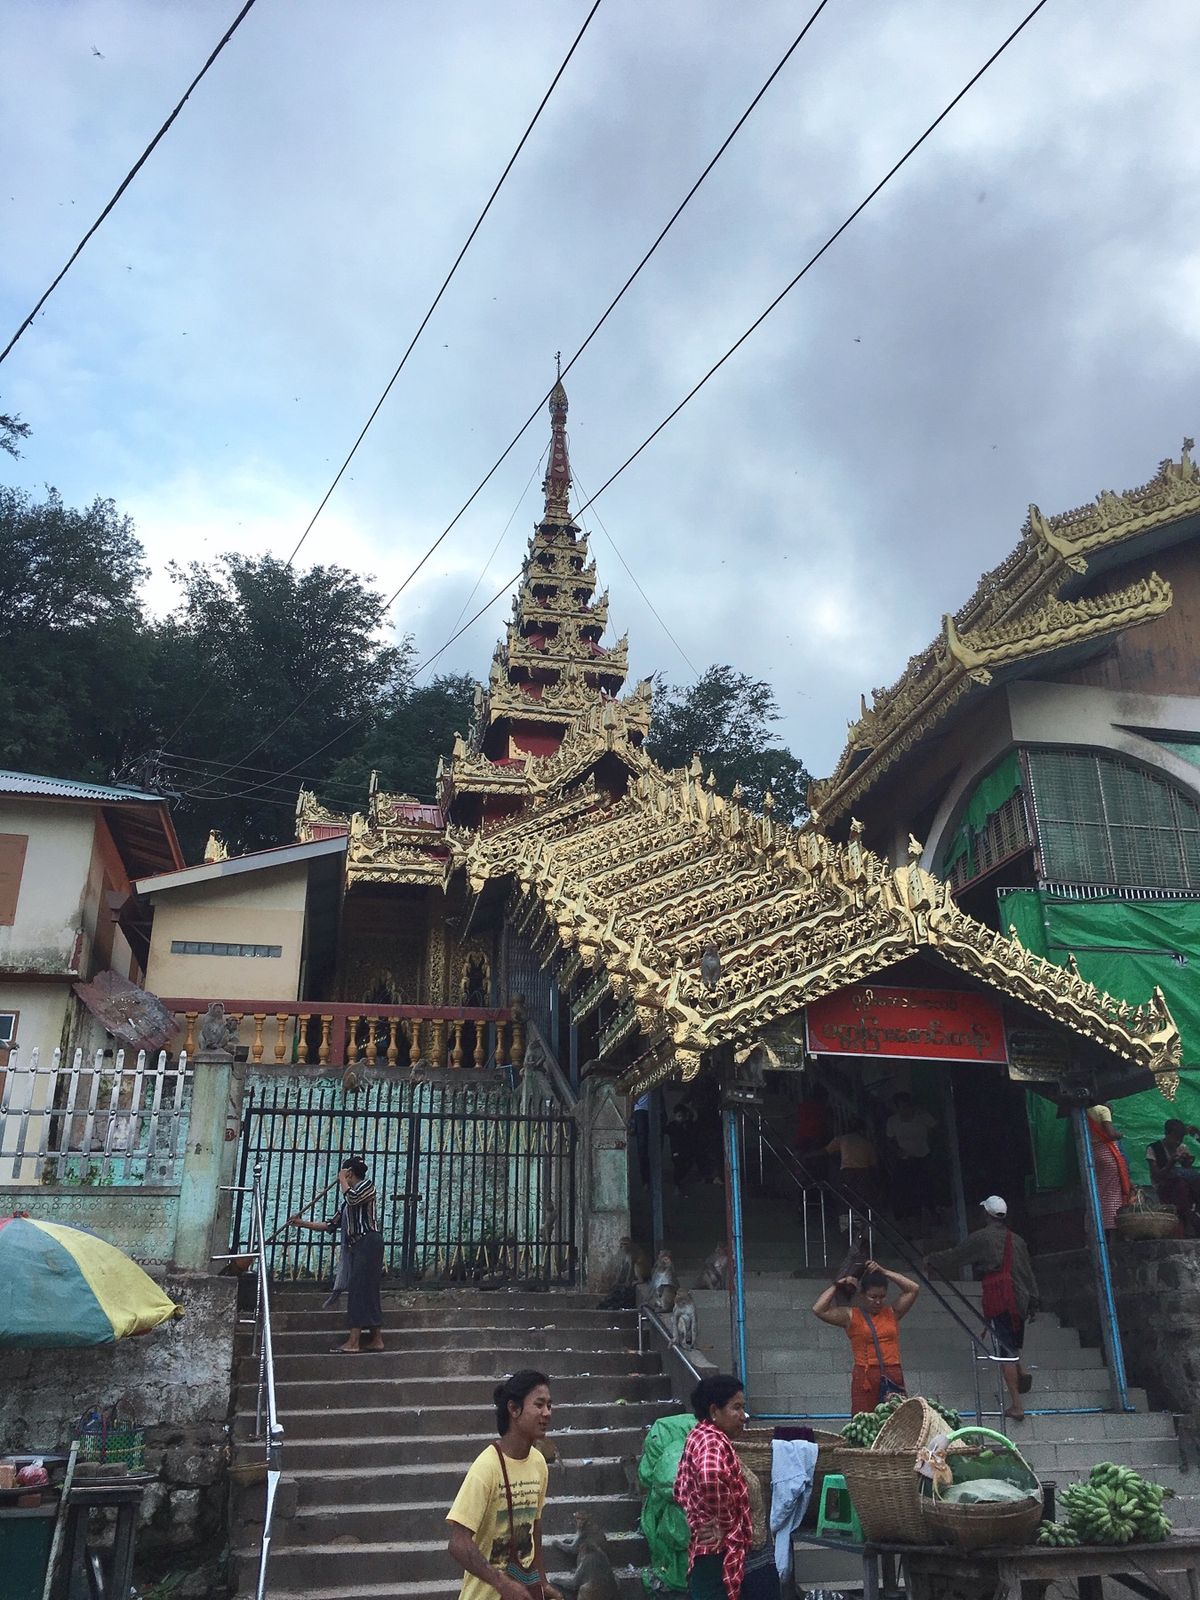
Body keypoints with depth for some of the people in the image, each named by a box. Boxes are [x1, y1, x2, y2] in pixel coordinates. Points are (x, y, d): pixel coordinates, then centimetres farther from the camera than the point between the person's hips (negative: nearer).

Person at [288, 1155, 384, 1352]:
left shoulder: (367, 1185, 2)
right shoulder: (347, 1202, 25)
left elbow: (352, 1198, -20)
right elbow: (330, 1226, 22)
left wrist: (342, 1179, -5)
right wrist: (303, 1223, 19)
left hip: (369, 1242, -9)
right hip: (357, 1246, 9)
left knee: (359, 1290, -12)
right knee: (368, 1292, 7)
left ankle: (353, 1342, -16)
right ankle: (376, 1339, 9)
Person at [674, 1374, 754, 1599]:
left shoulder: (700, 1437, 15)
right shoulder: (713, 1442, -17)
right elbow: (711, 1478, -37)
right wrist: (723, 1525, -23)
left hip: (705, 1547, 10)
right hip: (717, 1551, -10)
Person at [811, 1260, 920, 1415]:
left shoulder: (892, 1313, 13)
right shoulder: (851, 1316, 5)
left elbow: (914, 1289, 9)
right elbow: (819, 1310, -5)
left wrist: (884, 1272, 8)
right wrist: (836, 1286, 3)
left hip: (893, 1377, 2)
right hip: (865, 1379, -2)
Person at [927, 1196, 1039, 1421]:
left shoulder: (982, 1237, -5)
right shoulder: (1017, 1240, 10)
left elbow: (954, 1256, 3)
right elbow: (1028, 1273, 14)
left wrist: (931, 1260, 20)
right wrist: (1033, 1304, 21)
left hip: (997, 1300, -6)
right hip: (1019, 1300, 6)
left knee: (1005, 1351, -2)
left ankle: (1017, 1406, -2)